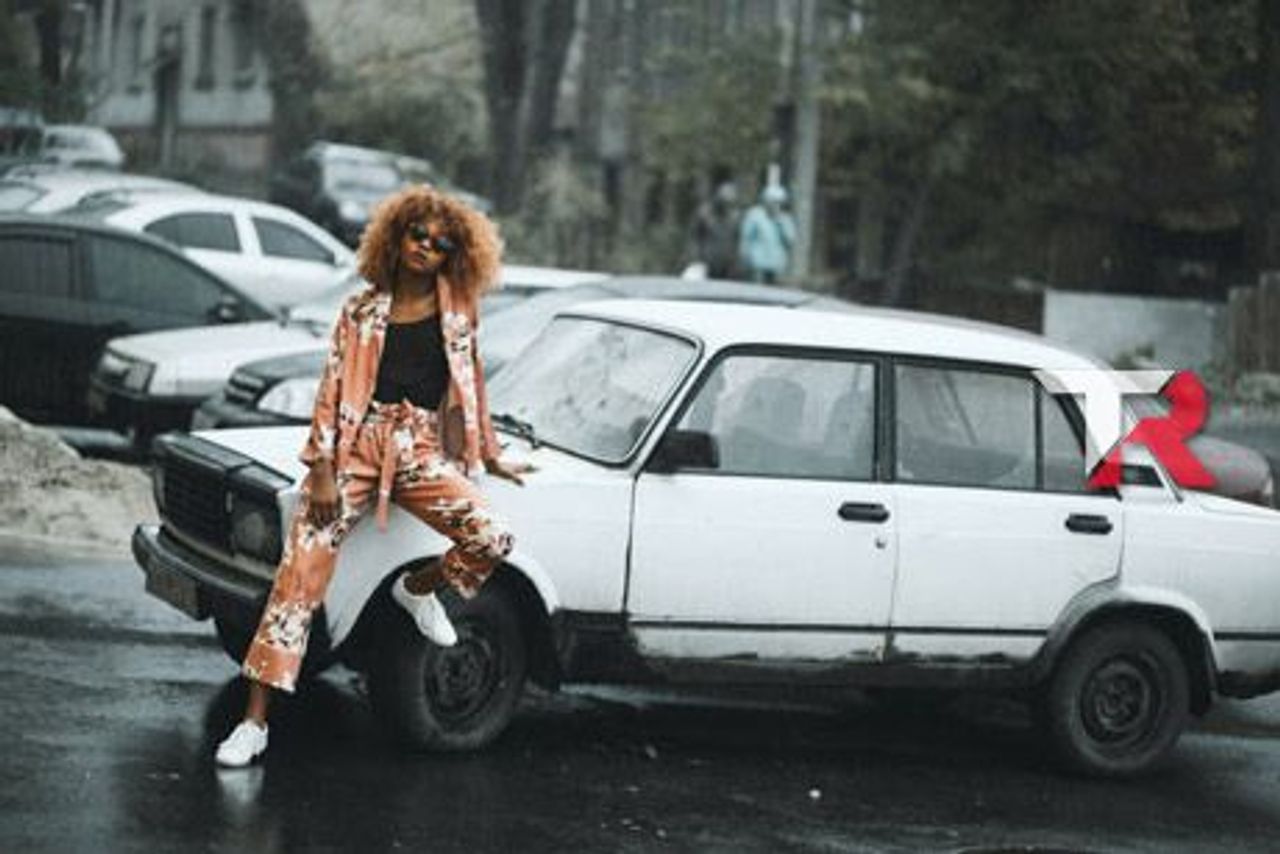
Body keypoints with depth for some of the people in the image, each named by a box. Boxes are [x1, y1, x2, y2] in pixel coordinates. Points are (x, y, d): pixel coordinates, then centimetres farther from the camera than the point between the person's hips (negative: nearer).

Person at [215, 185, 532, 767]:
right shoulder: (361, 311, 8)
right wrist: (321, 472, -5)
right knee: (299, 576, -10)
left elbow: (471, 384, 20)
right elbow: (332, 391, 4)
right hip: (356, 446, -1)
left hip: (421, 451, 1)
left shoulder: (457, 310, 10)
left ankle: (419, 589, 12)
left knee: (493, 539, -22)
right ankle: (255, 721, -7)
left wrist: (490, 457, 23)